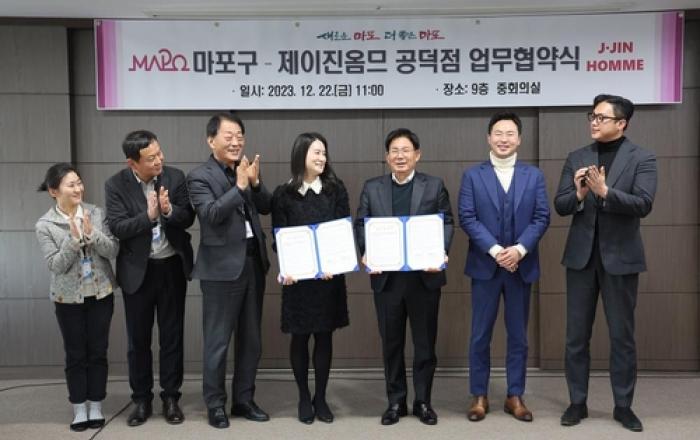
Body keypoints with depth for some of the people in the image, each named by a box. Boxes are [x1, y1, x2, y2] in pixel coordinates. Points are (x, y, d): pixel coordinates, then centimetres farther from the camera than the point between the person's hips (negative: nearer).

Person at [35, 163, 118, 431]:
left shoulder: (96, 213, -4)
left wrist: (91, 234, -22)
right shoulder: (45, 225, -8)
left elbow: (113, 250, -7)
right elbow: (56, 266, -13)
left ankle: (96, 407, 21)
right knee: (76, 354, 8)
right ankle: (79, 409, 21)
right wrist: (73, 238, -24)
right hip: (69, 298, -1)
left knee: (98, 351, 8)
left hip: (101, 293, 1)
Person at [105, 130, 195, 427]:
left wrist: (169, 210, -26)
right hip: (137, 270, -1)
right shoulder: (116, 185, -8)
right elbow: (117, 228, -15)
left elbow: (188, 218, -6)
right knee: (138, 339, 10)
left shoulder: (175, 177, -5)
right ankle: (141, 399, 26)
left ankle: (171, 397, 22)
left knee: (172, 335, 9)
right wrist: (148, 216, -29)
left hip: (172, 266, 1)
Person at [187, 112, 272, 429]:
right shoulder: (200, 176, -7)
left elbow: (267, 208, 8)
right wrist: (240, 186, -21)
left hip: (253, 262, 6)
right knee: (218, 341, 4)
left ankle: (244, 400, 28)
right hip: (222, 267, -6)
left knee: (251, 339, 14)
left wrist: (255, 182, -8)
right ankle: (215, 404, 20)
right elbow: (211, 215, -20)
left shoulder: (245, 170, 10)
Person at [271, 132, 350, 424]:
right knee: (300, 337, 7)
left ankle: (321, 397, 21)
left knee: (324, 336, 7)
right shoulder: (283, 194, 0)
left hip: (329, 275, 1)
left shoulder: (336, 190, 3)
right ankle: (304, 397, 24)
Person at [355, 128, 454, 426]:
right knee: (391, 342, 9)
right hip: (386, 276, 1)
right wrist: (366, 253, -15)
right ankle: (395, 401, 23)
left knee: (425, 341, 8)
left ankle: (423, 401, 23)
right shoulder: (371, 188, 8)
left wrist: (441, 252, -17)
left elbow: (447, 223, 1)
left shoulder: (435, 186, 5)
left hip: (425, 275, -1)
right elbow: (361, 224, 3)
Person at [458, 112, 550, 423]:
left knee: (518, 335, 9)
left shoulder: (534, 175, 8)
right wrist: (494, 249, -16)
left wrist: (519, 249, -14)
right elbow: (467, 218, -6)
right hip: (485, 265, -1)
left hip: (521, 265, 2)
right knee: (480, 335, 5)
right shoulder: (472, 175, 3)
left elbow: (542, 217, 0)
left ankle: (515, 396, 21)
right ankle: (479, 396, 17)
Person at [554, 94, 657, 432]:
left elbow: (643, 205, -15)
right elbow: (559, 205, 1)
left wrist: (604, 191, -28)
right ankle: (577, 402, 21)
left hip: (620, 257, -2)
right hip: (581, 256, 3)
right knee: (576, 335, 8)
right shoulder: (576, 158, 6)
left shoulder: (642, 159, -2)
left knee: (622, 336, 7)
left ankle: (623, 406, 22)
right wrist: (579, 193, -19)